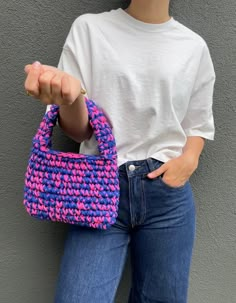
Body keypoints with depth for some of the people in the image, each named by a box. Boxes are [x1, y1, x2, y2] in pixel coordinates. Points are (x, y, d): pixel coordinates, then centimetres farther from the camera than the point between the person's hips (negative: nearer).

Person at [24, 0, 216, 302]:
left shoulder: (195, 46, 7)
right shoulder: (89, 28, 1)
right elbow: (79, 132, -1)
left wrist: (189, 158, -6)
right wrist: (69, 96, -24)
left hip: (169, 190, 3)